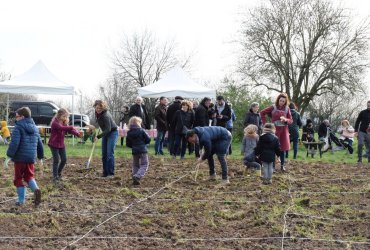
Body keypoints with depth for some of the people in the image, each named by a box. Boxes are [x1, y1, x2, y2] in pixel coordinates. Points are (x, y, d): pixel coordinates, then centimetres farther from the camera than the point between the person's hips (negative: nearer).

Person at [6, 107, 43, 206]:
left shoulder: (18, 127, -10)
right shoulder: (34, 127, 12)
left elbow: (14, 143, -20)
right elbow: (40, 143, 17)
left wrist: (10, 154, -11)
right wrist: (40, 155, 27)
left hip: (20, 157, -6)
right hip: (31, 157, 6)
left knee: (18, 178, 7)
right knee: (29, 176, 18)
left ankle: (21, 200, 7)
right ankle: (36, 189, -10)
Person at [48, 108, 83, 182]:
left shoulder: (64, 123, 4)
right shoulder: (55, 123, -18)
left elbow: (70, 130, -8)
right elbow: (62, 128, -37)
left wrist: (78, 134, -26)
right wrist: (72, 127, -49)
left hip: (61, 144, 7)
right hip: (54, 144, -7)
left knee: (64, 159, 7)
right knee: (56, 160, -6)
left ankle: (58, 174, 27)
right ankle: (55, 177, 3)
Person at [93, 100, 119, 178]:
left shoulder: (105, 115, -29)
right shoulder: (97, 113, -4)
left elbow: (108, 129, -29)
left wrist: (98, 136, -31)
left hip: (112, 133, -8)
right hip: (105, 133, 8)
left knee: (110, 154, -13)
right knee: (104, 154, 6)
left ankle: (111, 173, -7)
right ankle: (105, 173, 13)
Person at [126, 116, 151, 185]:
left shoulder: (129, 133, 3)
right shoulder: (141, 131, -6)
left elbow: (128, 144, 6)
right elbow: (148, 139, -4)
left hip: (134, 151, 4)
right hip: (143, 151, -4)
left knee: (135, 165, 17)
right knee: (144, 165, 1)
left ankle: (135, 180, 12)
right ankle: (137, 176, -20)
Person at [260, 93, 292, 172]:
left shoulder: (287, 109, 3)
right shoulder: (273, 107, -3)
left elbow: (291, 120, 4)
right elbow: (262, 113, 4)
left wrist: (285, 120, -17)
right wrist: (265, 123, -1)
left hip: (284, 130, 2)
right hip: (275, 129, -2)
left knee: (283, 148, 6)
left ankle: (282, 165, 16)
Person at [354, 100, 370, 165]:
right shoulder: (363, 112, 0)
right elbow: (357, 122, 2)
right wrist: (356, 131, -5)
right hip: (361, 132, -2)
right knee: (360, 144, -18)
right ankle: (359, 159, -9)